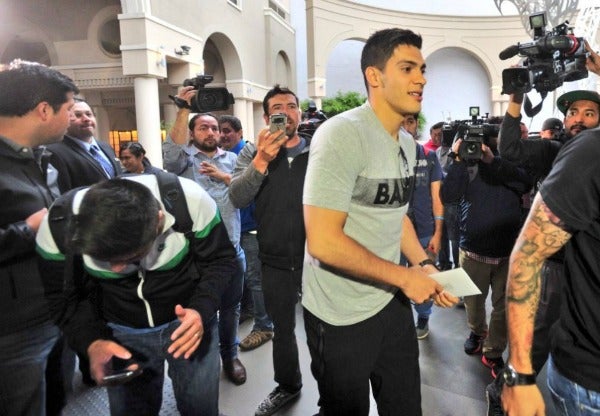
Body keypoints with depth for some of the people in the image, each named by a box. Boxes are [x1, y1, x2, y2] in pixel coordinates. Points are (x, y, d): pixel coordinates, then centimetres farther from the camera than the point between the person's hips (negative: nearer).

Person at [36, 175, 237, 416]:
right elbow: (64, 298, -9)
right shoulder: (58, 224, -24)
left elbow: (222, 260, -15)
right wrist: (92, 342, -26)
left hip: (187, 320, -1)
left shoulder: (192, 201, -30)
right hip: (120, 332, 1)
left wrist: (202, 310, -31)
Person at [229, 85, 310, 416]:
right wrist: (262, 160, -25)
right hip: (275, 261, 2)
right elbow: (237, 199, -16)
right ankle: (287, 385, 45)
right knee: (282, 328, 21)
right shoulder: (253, 152, 1)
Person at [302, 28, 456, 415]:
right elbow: (323, 242, -27)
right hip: (342, 316, -7)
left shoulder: (407, 141, 6)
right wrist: (404, 276, -17)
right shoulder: (342, 134, -22)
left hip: (393, 303, 8)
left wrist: (425, 266, 1)